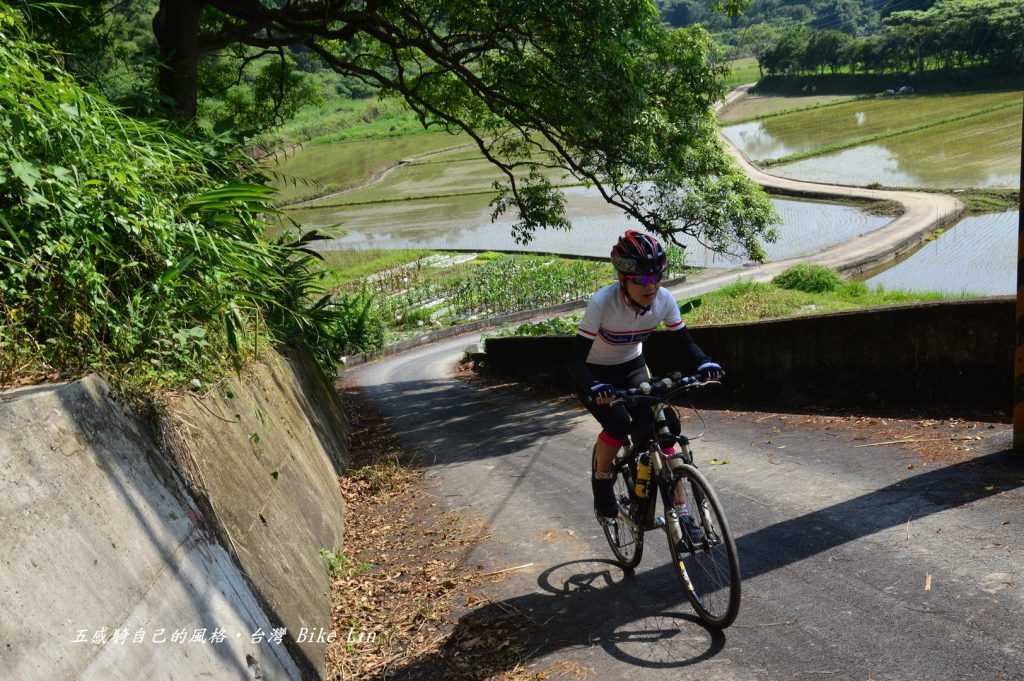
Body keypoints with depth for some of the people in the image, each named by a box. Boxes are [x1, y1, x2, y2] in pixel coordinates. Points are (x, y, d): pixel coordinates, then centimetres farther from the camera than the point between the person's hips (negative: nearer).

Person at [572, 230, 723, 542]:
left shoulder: (664, 300, -21)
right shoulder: (602, 302, -32)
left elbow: (684, 341, -10)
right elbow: (577, 358, -32)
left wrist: (704, 363, -32)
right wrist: (593, 387, -51)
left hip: (632, 368, 4)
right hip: (596, 375, -4)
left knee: (664, 425, -15)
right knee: (619, 422, -30)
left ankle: (680, 511, -4)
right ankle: (601, 481, -1)